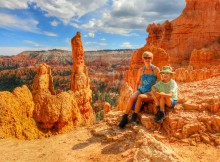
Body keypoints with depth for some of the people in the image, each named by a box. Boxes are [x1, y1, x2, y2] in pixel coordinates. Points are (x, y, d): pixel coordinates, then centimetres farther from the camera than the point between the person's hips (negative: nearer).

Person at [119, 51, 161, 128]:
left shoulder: (156, 69, -2)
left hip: (151, 93, -3)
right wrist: (135, 93, 1)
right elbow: (137, 83, 15)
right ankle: (125, 118, -25)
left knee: (140, 97, -35)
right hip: (141, 90, 3)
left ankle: (134, 116, -26)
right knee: (132, 98, -29)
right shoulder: (141, 70, 7)